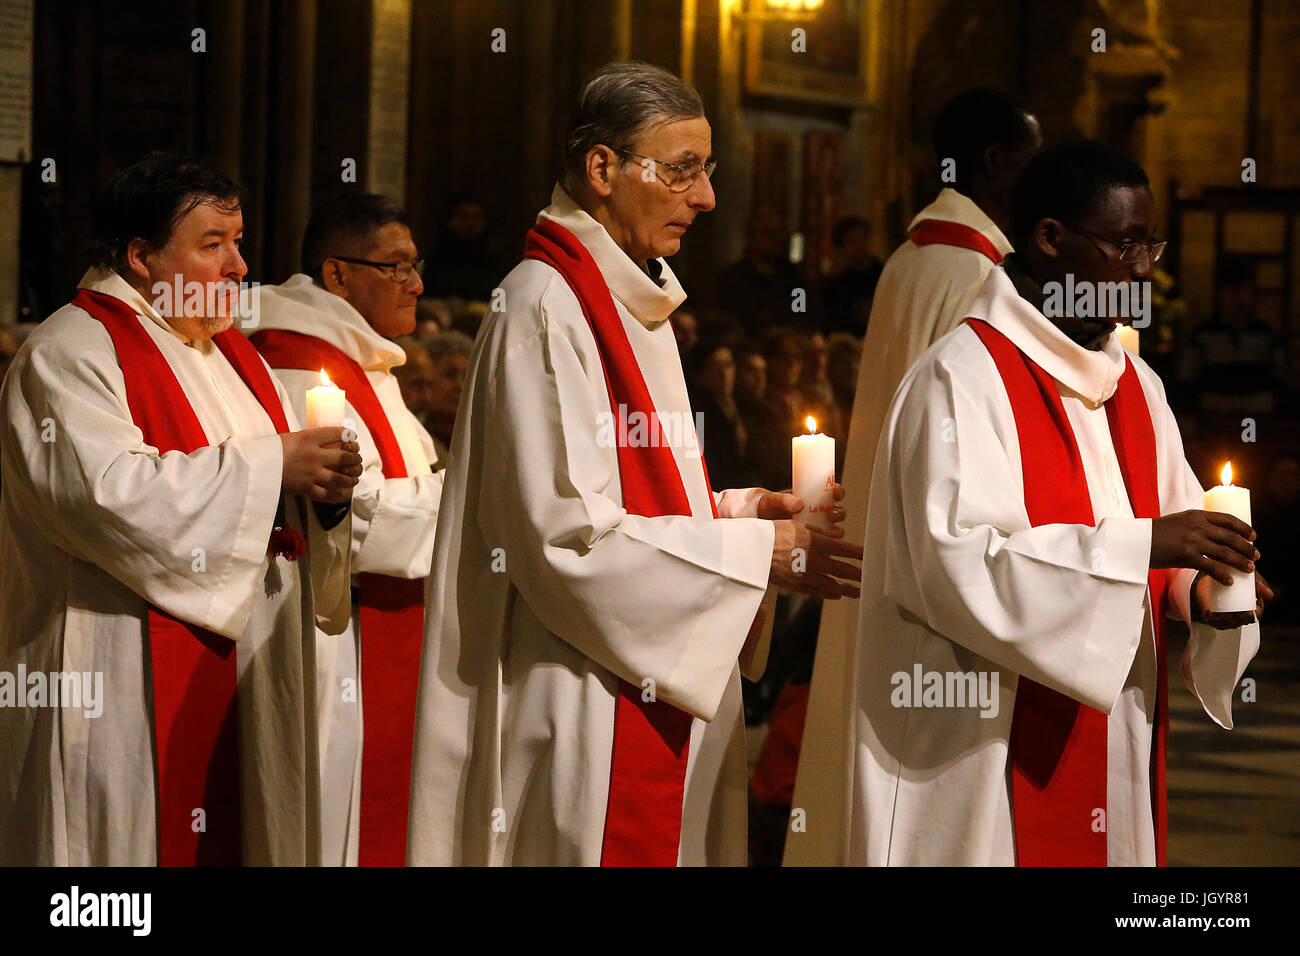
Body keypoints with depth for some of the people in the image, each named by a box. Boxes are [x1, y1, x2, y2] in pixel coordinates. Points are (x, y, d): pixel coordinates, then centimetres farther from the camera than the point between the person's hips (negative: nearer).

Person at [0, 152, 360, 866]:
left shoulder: (231, 354, 19)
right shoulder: (69, 356, -8)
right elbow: (108, 492, -24)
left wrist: (323, 497, -5)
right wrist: (271, 465, -19)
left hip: (243, 685, 8)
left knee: (234, 832, 5)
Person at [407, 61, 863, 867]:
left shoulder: (636, 306, 16)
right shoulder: (546, 308, -13)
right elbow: (569, 536, -19)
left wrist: (740, 509, 4)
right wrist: (759, 552, -15)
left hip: (665, 694, 9)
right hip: (587, 709, -9)